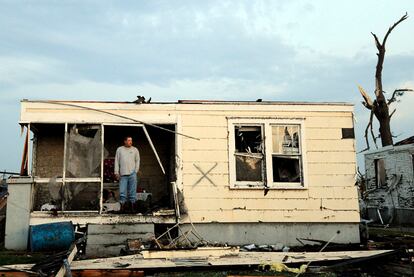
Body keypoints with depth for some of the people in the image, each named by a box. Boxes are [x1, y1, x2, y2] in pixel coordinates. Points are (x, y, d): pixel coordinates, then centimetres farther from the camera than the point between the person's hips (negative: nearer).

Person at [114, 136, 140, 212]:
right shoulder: (119, 149, 11)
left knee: (132, 191, 0)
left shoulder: (135, 150, 11)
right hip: (123, 174, 0)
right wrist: (116, 172, 3)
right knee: (122, 192, -3)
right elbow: (116, 161, 10)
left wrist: (136, 171, 0)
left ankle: (133, 206, 4)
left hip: (132, 174, 0)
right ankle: (122, 206, 1)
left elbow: (137, 161, 10)